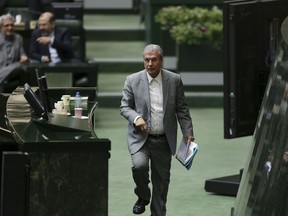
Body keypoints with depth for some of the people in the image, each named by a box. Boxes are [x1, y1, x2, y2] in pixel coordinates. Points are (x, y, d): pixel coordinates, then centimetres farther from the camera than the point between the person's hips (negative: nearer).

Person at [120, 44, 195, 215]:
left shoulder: (174, 80, 1)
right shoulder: (133, 80, -2)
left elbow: (182, 109, 5)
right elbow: (124, 107, 2)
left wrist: (188, 132, -1)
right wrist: (136, 118, -18)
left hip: (164, 140, 2)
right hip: (140, 137, -2)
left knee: (162, 179, 6)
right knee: (139, 165, -26)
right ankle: (143, 197, 3)